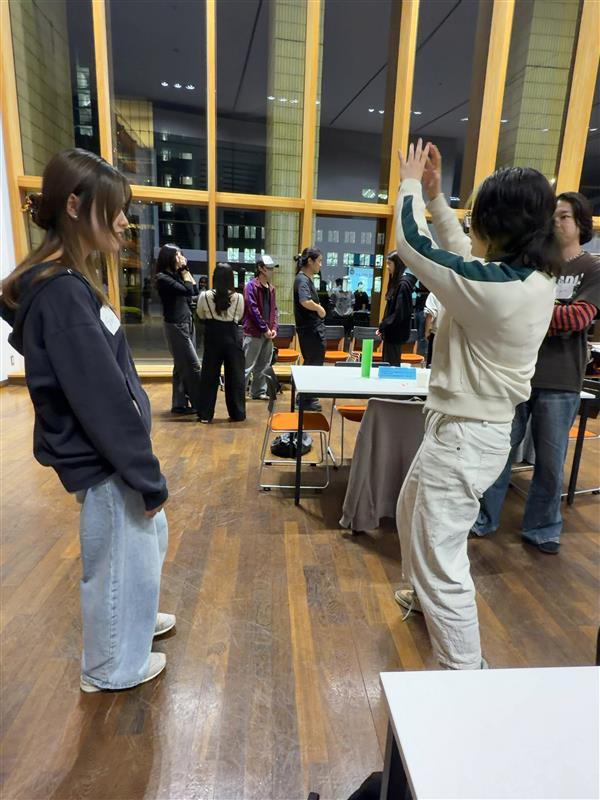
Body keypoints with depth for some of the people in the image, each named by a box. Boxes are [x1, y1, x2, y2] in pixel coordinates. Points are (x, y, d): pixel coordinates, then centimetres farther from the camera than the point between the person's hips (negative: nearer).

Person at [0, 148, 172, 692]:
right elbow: (102, 399, -26)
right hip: (104, 462, -9)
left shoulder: (66, 281, 7)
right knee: (119, 560, 12)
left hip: (110, 453, 9)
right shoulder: (61, 292, -24)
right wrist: (148, 477, -17)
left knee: (148, 542, 27)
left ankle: (131, 620, 52)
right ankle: (112, 667, 38)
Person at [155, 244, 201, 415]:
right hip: (176, 326, -9)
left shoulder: (176, 275, 14)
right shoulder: (163, 278, -11)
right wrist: (185, 272, -4)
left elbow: (195, 291, 13)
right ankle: (200, 404, 0)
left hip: (187, 323, 9)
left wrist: (185, 271, 9)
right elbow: (187, 291, -17)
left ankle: (180, 404, 17)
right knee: (193, 365, -8)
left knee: (182, 366, 10)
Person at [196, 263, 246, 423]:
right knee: (235, 375, 8)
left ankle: (205, 414, 13)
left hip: (212, 337, 1)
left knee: (209, 375, 9)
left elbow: (200, 315, 9)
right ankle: (237, 413, 13)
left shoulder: (205, 296, -8)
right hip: (232, 337, 0)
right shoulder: (238, 297, -8)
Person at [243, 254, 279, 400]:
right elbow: (253, 309, -14)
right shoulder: (251, 286, -9)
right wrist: (265, 329, -14)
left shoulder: (271, 288, 14)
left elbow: (274, 309, 15)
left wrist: (274, 328, 1)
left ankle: (258, 391, 22)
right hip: (253, 332, -7)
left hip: (268, 333, 7)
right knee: (247, 366, -5)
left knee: (263, 366, 12)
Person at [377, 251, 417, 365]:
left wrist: (382, 326, -12)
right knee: (388, 364, 14)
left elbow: (400, 313, -20)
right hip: (391, 332, 9)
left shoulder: (403, 284, -16)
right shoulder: (396, 282, 11)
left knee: (392, 365, -1)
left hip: (396, 333, -9)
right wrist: (383, 326, 7)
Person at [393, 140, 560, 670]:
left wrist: (410, 184, 6)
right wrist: (434, 193, 19)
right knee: (410, 514, 30)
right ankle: (422, 595, 54)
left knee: (441, 561, 2)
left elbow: (413, 242, -12)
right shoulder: (537, 278, 1)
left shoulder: (492, 288, -26)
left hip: (464, 435, -10)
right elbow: (462, 250, 17)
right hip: (466, 426, 10)